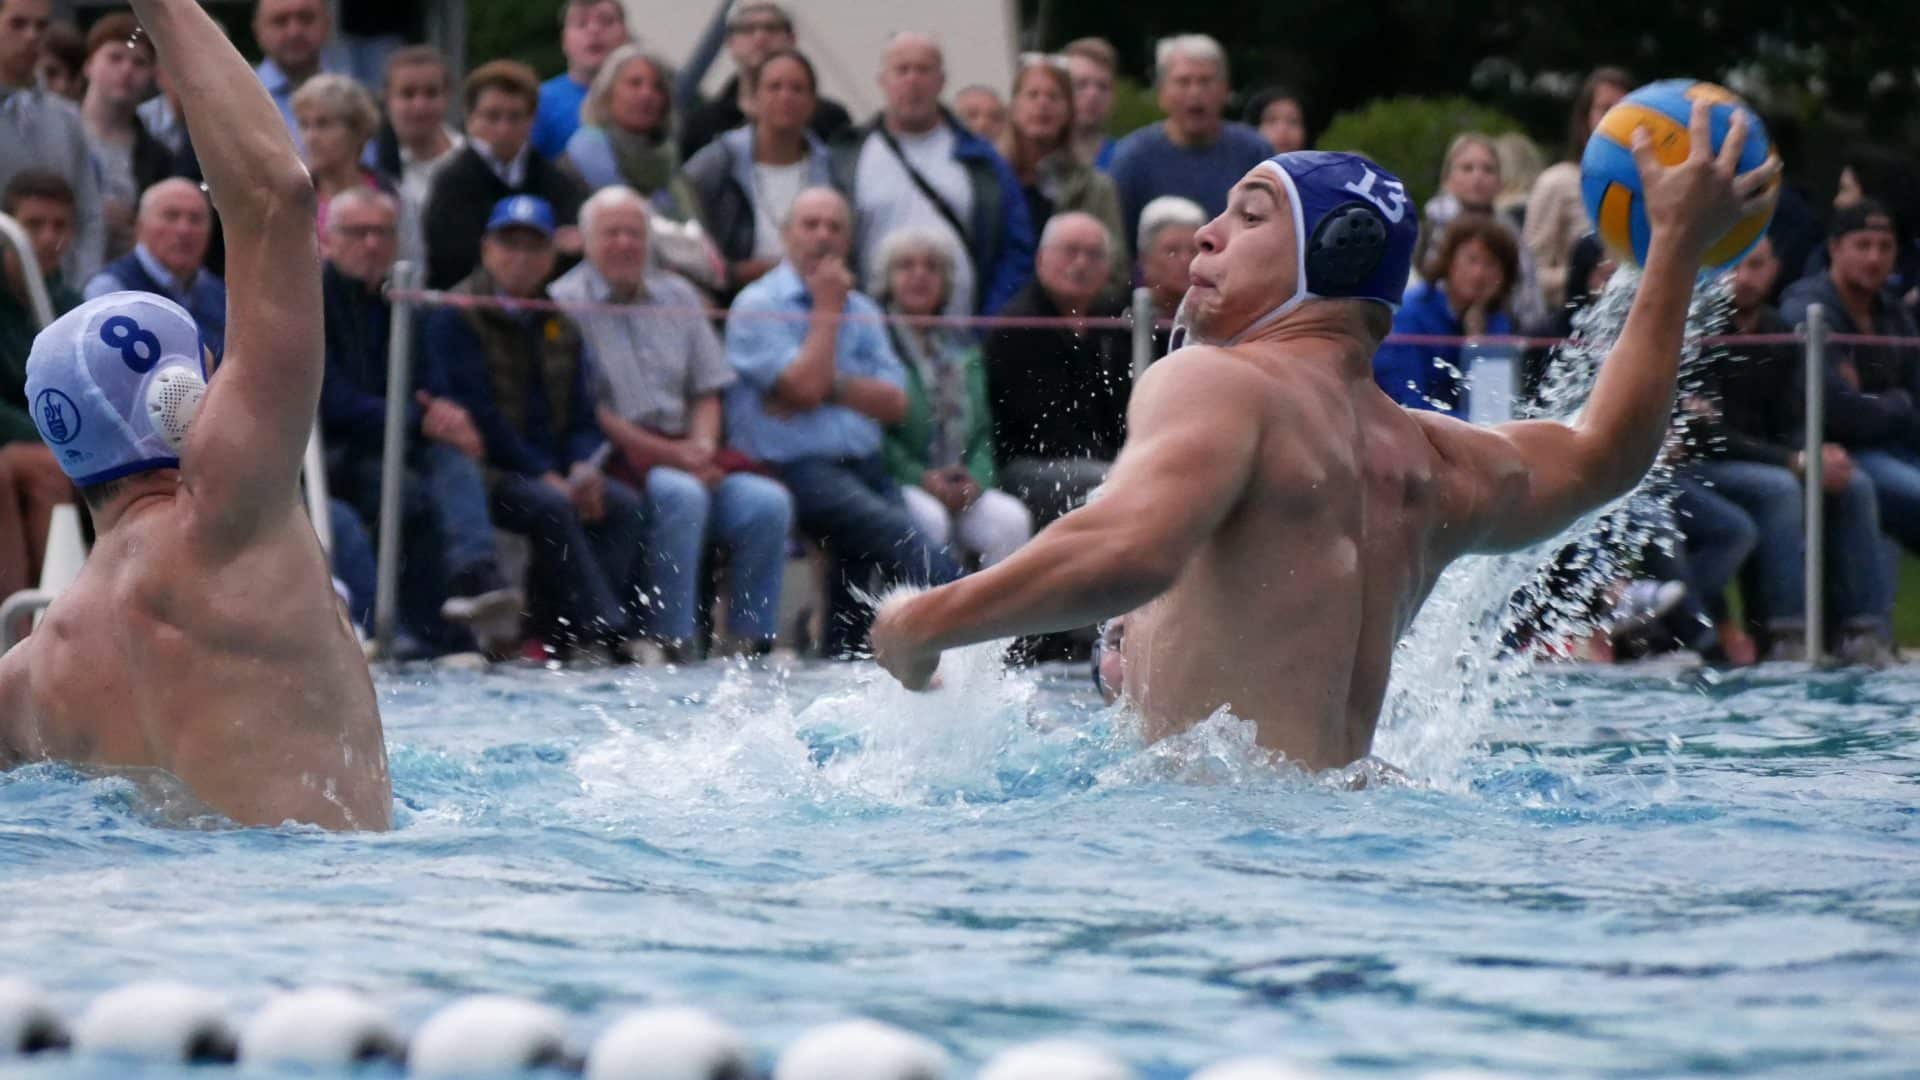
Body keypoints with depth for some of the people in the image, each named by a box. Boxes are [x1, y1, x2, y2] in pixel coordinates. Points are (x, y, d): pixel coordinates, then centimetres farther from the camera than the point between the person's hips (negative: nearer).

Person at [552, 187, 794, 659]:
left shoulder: (677, 297, 18)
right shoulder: (566, 302, 0)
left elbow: (707, 390, 18)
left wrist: (701, 446, -5)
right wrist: (667, 453, -13)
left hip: (683, 449, 6)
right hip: (616, 455, -6)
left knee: (769, 502, -19)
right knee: (681, 495, -35)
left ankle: (750, 638, -15)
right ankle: (672, 641, -31)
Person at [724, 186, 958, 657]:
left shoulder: (861, 311, 20)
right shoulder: (757, 306, 2)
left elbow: (894, 403, 8)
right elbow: (804, 386, -13)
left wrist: (832, 387, -7)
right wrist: (827, 311, -2)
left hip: (864, 464, 6)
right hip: (795, 467, -6)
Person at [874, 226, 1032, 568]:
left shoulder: (962, 345, 21)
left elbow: (983, 425, 17)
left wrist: (976, 477, -4)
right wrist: (921, 478, -15)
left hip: (962, 486, 5)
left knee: (1012, 520, -23)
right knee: (929, 519, -36)